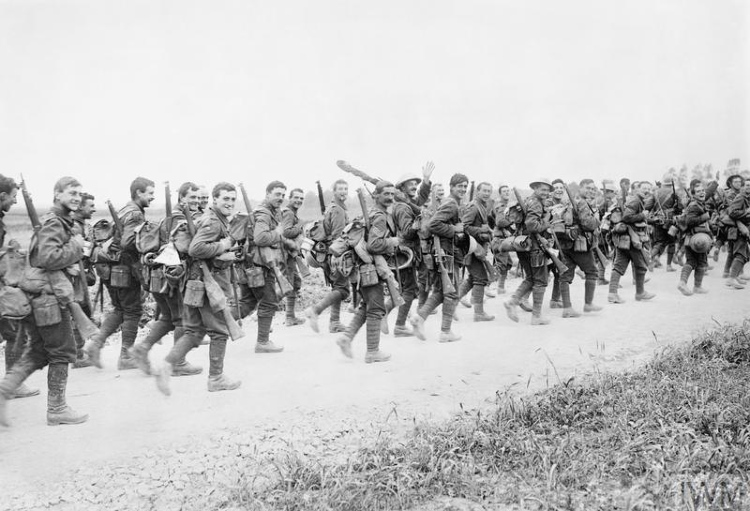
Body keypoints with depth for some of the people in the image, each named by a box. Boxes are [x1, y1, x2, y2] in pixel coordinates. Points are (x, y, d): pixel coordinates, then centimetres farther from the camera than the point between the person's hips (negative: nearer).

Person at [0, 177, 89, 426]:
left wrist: (69, 265, 3)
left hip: (39, 297, 9)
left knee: (38, 352, 15)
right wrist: (75, 248, -14)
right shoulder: (52, 223, -13)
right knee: (62, 351, 1)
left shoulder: (65, 223, 18)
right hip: (50, 296, -9)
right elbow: (48, 258, -26)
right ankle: (56, 409, 10)